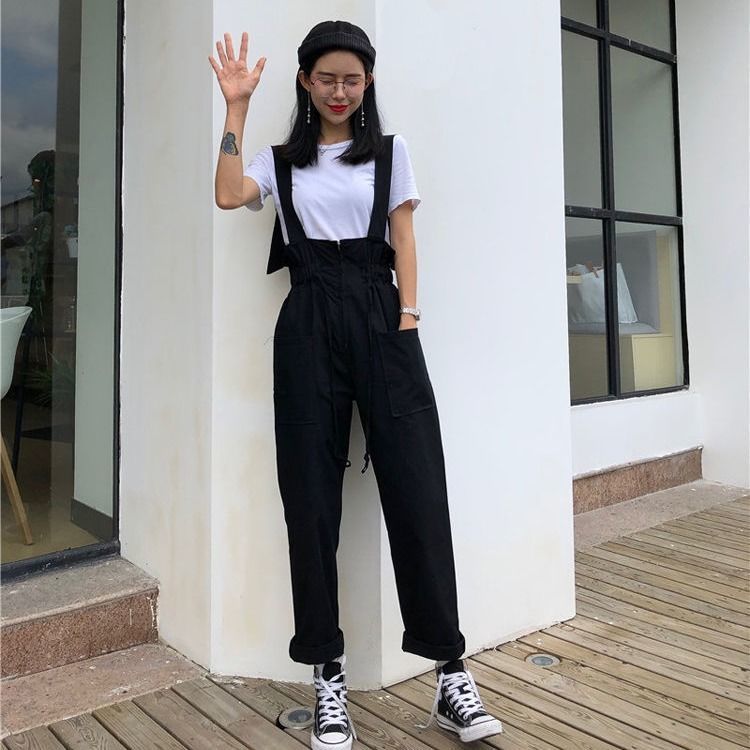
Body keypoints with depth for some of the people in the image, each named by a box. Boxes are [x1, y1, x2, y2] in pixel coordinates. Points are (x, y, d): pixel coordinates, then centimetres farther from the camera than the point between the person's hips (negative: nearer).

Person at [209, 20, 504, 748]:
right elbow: (227, 195, -2)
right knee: (311, 497, -1)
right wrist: (236, 109, 2)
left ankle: (450, 674, 3)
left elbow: (403, 239, 9)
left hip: (379, 317, 0)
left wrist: (408, 318, -2)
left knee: (416, 487, -7)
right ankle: (328, 677, 10)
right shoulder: (280, 160, 17)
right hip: (308, 323, 1)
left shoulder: (389, 151, 17)